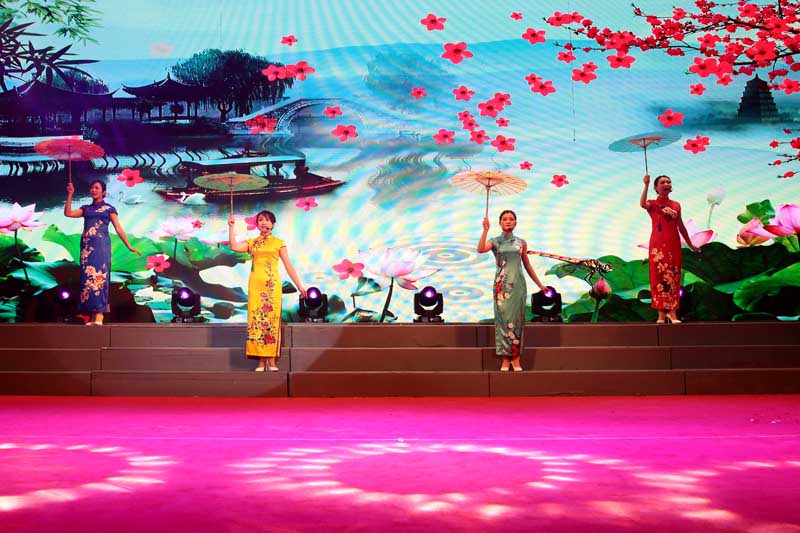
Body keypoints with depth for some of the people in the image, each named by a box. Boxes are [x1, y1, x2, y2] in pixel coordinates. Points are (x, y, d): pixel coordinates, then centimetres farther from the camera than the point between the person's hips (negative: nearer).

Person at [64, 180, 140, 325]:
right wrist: (70, 194, 5)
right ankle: (92, 317, 0)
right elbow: (68, 213, 7)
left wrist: (129, 246, -1)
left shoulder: (109, 208, 8)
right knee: (87, 278, -1)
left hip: (101, 246, -4)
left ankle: (99, 316, -15)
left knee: (99, 277, -11)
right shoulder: (86, 208, 18)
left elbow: (118, 229, 5)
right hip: (87, 246, 4)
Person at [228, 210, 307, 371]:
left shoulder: (278, 243, 8)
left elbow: (288, 265, 6)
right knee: (256, 320, -2)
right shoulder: (251, 242, 12)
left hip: (272, 285, -2)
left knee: (272, 319, -4)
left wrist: (299, 285, 1)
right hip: (255, 284, 2)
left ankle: (271, 361, 0)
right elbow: (234, 246, -5)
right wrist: (231, 226, -3)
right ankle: (261, 361, 3)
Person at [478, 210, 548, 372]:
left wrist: (540, 284, 19)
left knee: (516, 319, 1)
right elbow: (480, 249, -16)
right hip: (501, 285, -1)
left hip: (518, 284, 1)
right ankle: (505, 359, 2)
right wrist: (486, 229, -17)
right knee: (503, 318, -3)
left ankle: (516, 358, 8)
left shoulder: (521, 242, 10)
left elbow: (527, 265, 17)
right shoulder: (495, 241, 5)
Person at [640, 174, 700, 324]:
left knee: (673, 277, 1)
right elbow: (642, 204, -23)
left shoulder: (676, 205, 12)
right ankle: (661, 313, 2)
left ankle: (672, 311, 4)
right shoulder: (652, 204, 2)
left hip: (673, 244, 3)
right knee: (659, 276, -2)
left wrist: (690, 244, 21)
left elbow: (681, 226, 18)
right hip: (658, 244, -3)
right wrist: (646, 185, -27)